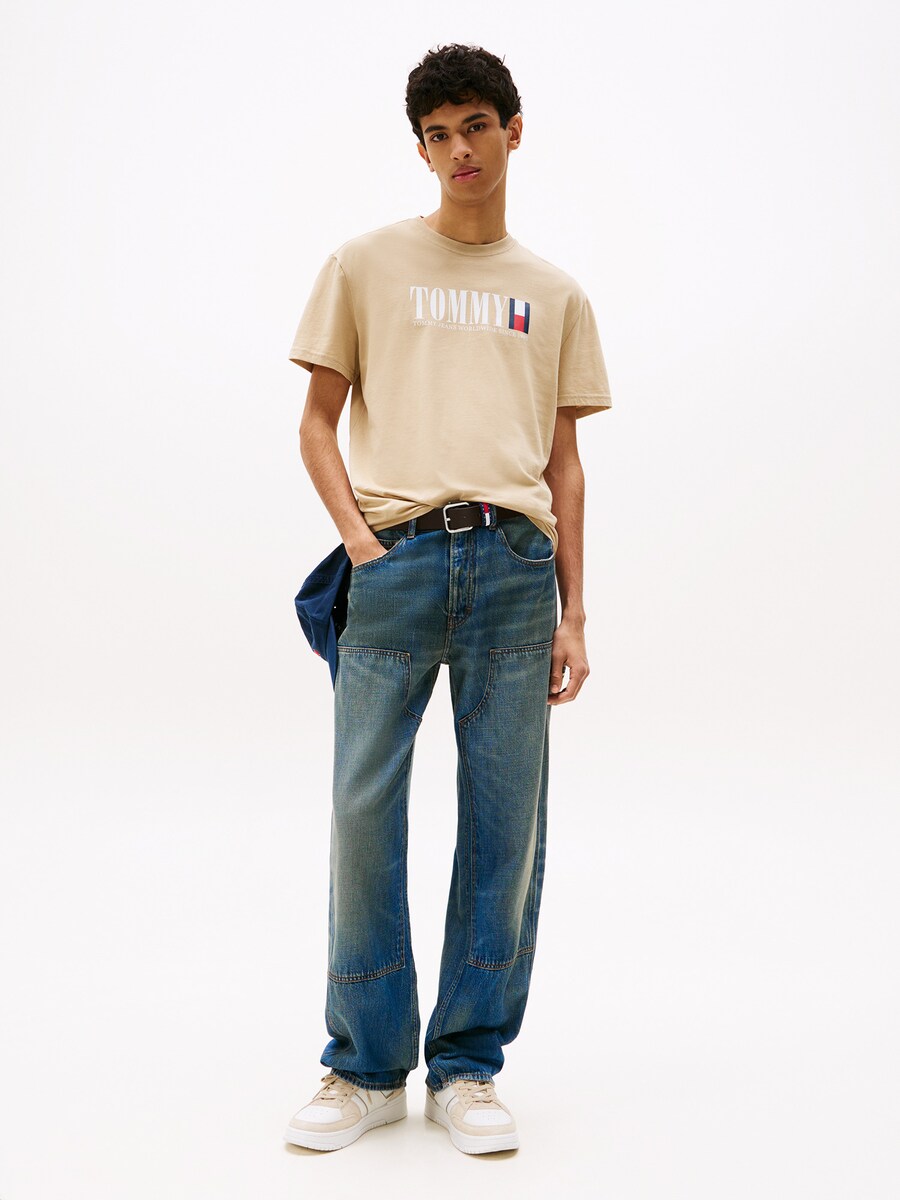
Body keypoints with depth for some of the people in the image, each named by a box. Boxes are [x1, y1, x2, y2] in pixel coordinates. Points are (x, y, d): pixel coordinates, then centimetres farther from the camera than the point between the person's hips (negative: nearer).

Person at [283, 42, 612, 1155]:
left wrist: (572, 613, 9)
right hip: (393, 555, -1)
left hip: (515, 561, 2)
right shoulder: (366, 263, 13)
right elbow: (318, 420, 11)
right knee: (363, 807, -3)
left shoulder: (556, 294, 18)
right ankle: (366, 1066, 11)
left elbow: (565, 461, 16)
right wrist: (358, 537, -4)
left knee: (505, 821, 1)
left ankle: (466, 1066, 14)